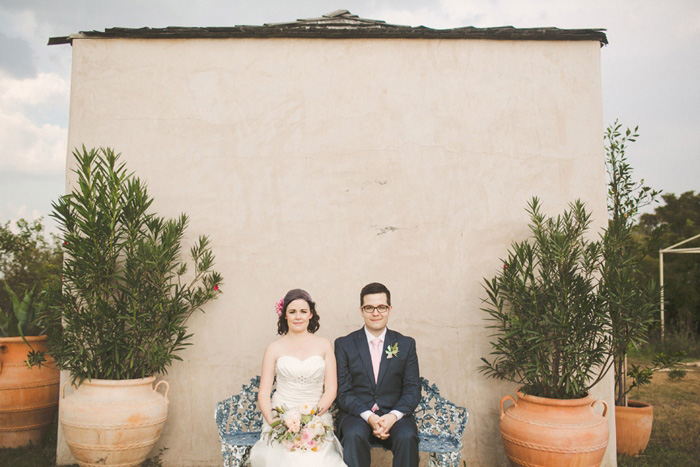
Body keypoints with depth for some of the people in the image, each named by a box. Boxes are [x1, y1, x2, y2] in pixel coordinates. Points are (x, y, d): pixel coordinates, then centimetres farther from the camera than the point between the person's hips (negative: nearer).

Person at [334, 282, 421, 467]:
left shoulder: (406, 344, 9)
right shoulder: (344, 344, 5)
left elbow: (413, 389, 4)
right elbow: (343, 392, -1)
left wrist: (393, 416, -15)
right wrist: (369, 417, -18)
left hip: (394, 414, 1)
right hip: (356, 414, -1)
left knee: (407, 437, -30)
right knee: (354, 435, -33)